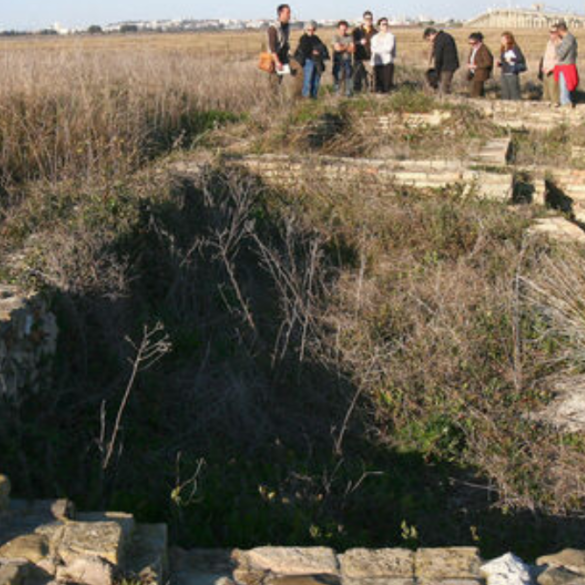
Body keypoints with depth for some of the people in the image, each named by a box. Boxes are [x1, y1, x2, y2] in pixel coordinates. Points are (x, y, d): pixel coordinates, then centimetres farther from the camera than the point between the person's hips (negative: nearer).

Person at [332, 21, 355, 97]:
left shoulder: (350, 37, 6)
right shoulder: (335, 37, -3)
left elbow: (353, 49, -2)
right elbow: (337, 48, -14)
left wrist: (343, 47, -12)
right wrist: (347, 47, -2)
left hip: (347, 60, 3)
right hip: (338, 61, -3)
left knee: (349, 76, 1)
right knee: (338, 78, -4)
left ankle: (349, 93, 8)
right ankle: (337, 94, 3)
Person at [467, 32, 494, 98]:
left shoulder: (484, 49, -16)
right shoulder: (472, 49, 10)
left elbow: (488, 62, -20)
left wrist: (476, 66, -21)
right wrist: (469, 65, 1)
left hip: (480, 74, -9)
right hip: (473, 74, 9)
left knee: (475, 94, -15)